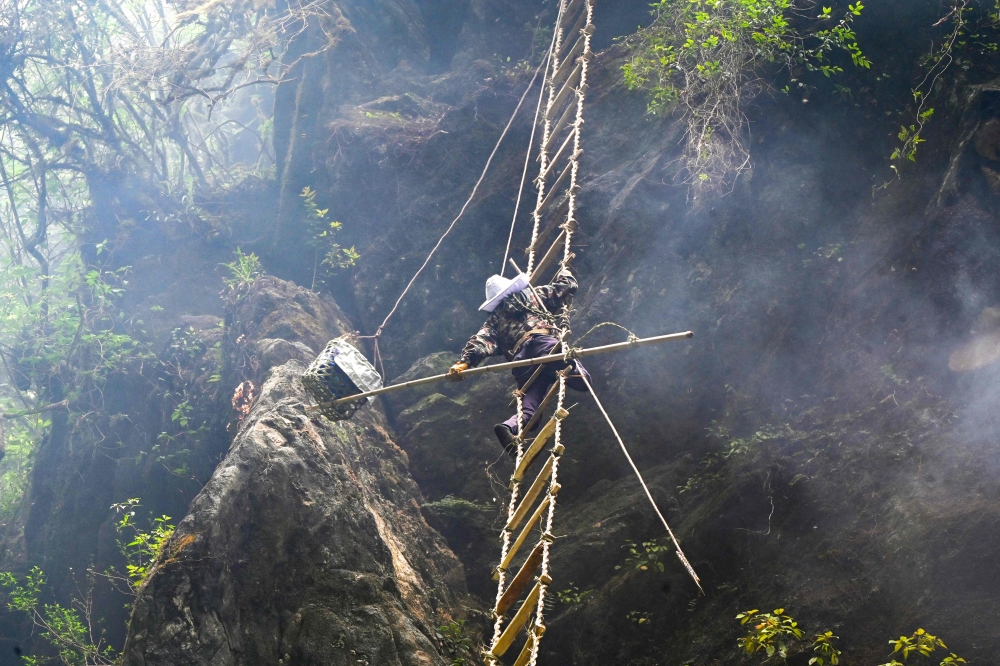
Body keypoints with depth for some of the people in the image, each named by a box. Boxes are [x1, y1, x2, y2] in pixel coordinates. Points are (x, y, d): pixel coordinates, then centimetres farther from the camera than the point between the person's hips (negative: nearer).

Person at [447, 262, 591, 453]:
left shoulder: (495, 320, 30)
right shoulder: (535, 294, 28)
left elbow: (482, 341, 10)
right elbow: (568, 286, 32)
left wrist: (465, 362, -1)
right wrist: (564, 268, 53)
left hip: (521, 359, 3)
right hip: (544, 344, -3)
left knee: (529, 408, 0)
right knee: (581, 380, -11)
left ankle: (510, 427, -31)